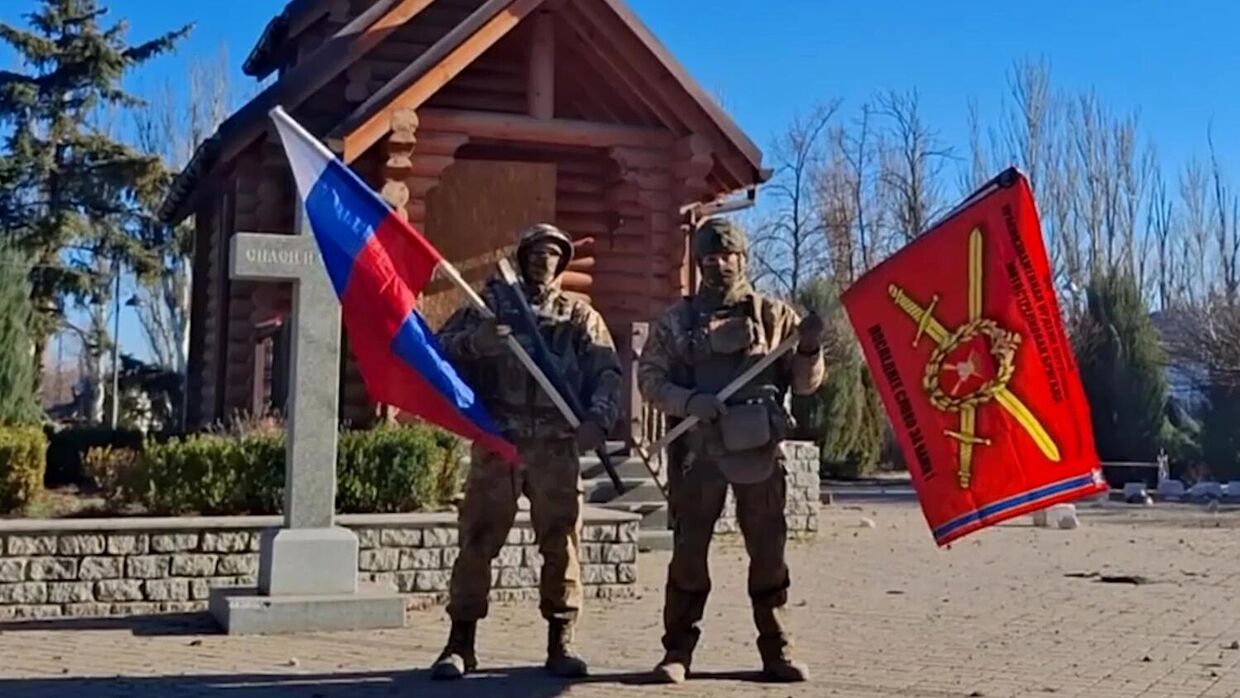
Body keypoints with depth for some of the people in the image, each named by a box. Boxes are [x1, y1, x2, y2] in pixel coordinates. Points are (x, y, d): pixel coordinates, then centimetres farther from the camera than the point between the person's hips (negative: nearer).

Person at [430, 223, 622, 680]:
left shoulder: (579, 315, 14)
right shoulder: (490, 303, 14)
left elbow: (606, 372, 3)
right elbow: (440, 348, 6)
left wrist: (598, 418, -16)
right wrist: (474, 341, -16)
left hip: (556, 446, 1)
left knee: (562, 544, 1)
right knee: (477, 541, -1)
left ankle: (560, 644, 10)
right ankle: (460, 643, 6)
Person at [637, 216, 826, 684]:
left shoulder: (774, 316, 9)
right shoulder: (676, 321, 9)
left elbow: (805, 384, 8)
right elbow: (649, 378, 3)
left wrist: (809, 350, -13)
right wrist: (689, 401, -15)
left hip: (759, 451, 1)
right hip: (697, 451, 0)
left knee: (768, 552, 5)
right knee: (689, 552, 2)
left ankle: (777, 650, 15)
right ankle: (677, 650, 10)